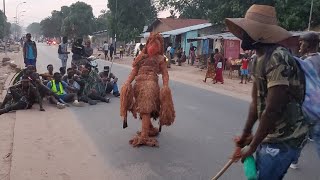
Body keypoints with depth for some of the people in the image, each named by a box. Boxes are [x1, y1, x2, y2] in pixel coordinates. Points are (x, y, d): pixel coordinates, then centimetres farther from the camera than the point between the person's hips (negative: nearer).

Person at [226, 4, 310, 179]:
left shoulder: (278, 59, -25)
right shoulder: (260, 59, 7)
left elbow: (272, 110, -26)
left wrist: (252, 146, -16)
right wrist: (246, 134, 12)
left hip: (284, 139, -9)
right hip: (270, 135, 9)